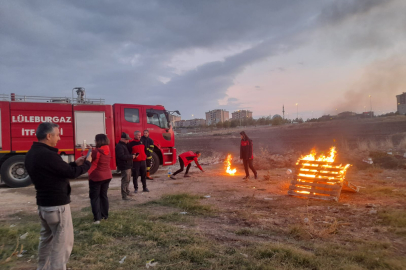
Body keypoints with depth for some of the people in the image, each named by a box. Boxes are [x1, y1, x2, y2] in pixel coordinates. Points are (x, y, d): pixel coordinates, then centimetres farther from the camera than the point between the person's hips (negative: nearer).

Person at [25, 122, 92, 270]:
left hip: (43, 203, 10)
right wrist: (87, 164, -1)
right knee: (63, 242, 1)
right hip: (57, 205, -10)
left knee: (47, 239, 23)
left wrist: (75, 163, 10)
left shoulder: (32, 154, 6)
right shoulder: (47, 155, -24)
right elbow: (71, 173, -17)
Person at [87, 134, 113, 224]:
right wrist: (91, 150, 15)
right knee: (104, 195, 17)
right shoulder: (108, 151, 1)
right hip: (107, 176, 7)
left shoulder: (96, 151, -20)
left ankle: (97, 218, 2)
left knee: (94, 197, 4)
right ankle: (105, 215, 25)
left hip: (96, 177, -7)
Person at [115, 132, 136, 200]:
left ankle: (127, 191, 36)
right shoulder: (119, 146, -17)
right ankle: (124, 195, -2)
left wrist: (132, 155, 8)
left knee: (128, 180, 21)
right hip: (124, 166, -11)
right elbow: (122, 156, -27)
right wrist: (131, 156, -19)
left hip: (128, 165, 11)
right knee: (125, 181, -8)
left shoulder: (124, 145, 15)